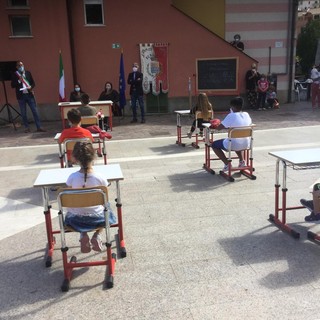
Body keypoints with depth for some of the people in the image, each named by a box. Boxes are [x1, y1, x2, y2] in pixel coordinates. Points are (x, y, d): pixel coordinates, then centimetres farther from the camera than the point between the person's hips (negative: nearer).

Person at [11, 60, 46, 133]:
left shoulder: (28, 73, 9)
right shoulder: (15, 75, 2)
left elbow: (33, 83, 11)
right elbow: (12, 85, -2)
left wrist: (31, 87, -9)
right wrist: (19, 81, -14)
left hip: (29, 94, 1)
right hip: (21, 96, -1)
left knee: (35, 111, -2)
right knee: (23, 113, 4)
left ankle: (39, 127, 0)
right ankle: (27, 127, 14)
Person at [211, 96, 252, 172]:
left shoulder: (231, 116, -18)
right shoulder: (246, 114, 0)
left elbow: (219, 128, -16)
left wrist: (226, 126, 6)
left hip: (233, 145, -6)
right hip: (245, 144, 7)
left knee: (214, 144, 15)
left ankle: (227, 164, 7)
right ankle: (242, 161, 27)